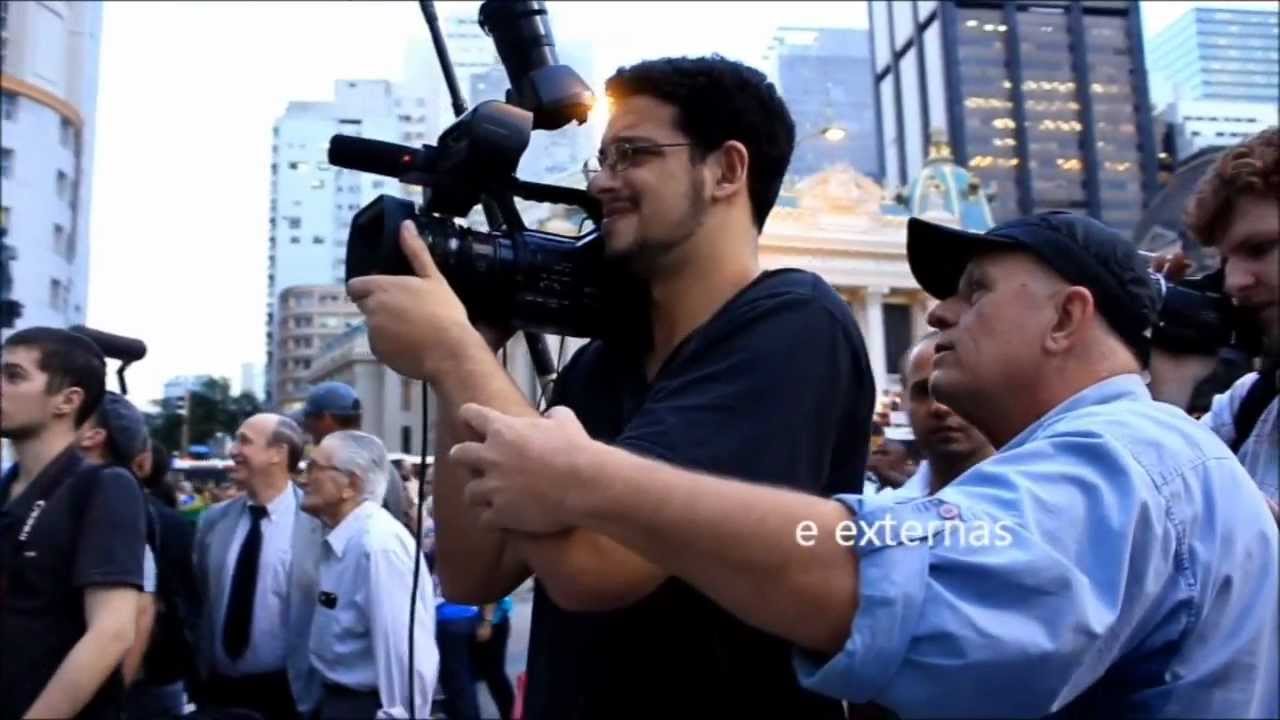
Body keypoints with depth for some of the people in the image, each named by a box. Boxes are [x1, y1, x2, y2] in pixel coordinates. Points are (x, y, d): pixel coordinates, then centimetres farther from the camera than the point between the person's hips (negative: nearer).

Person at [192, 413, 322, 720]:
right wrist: (196, 678, 14)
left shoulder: (320, 521, -14)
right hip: (217, 689, 5)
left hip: (285, 692, -4)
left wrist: (316, 690, -6)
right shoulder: (212, 520, 3)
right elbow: (198, 603, 12)